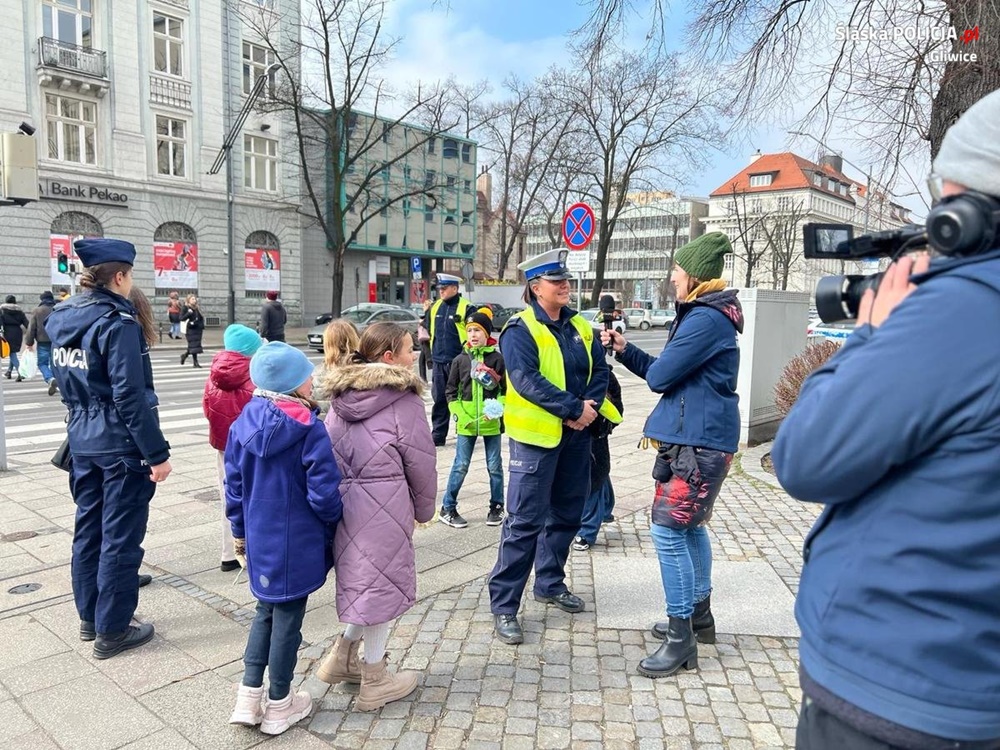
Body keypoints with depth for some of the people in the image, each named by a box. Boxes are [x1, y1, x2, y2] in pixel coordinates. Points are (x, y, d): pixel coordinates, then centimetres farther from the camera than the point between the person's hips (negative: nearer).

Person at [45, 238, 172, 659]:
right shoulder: (117, 323, -18)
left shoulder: (60, 319, 8)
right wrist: (157, 453, -18)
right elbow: (131, 397, -22)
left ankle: (89, 617, 31)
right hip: (120, 446, -8)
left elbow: (66, 384, 17)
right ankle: (111, 631, 13)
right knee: (120, 538, 2)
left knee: (88, 529, 17)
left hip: (83, 442, 8)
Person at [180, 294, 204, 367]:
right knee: (193, 345, -7)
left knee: (197, 345, 9)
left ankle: (185, 355, 33)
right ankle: (195, 362, -3)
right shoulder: (186, 308, -3)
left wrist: (202, 327, 9)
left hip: (198, 329, 6)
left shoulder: (197, 309, 14)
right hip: (191, 330, -6)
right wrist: (188, 313, -25)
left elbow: (201, 318, 21)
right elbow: (181, 318, -11)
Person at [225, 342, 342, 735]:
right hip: (297, 542, -5)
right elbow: (324, 492, -20)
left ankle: (249, 696, 25)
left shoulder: (243, 423, -3)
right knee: (288, 619, 10)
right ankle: (278, 706, 26)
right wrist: (333, 523, 1)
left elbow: (234, 485, 5)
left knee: (266, 611, 24)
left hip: (259, 539, 5)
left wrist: (240, 530, 17)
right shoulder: (309, 429, -20)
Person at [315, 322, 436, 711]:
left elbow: (330, 450, 14)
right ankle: (374, 682, 22)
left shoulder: (342, 394, 10)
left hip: (341, 500, 7)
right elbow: (420, 461, -5)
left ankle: (343, 655, 29)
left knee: (363, 578, 23)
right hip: (382, 506, -7)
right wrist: (423, 508, 10)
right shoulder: (404, 400, -10)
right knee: (382, 584, 8)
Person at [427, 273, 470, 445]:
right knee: (439, 399, 10)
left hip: (458, 362, -6)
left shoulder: (465, 308, -8)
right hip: (439, 362, 6)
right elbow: (426, 328, 23)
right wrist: (429, 352, 19)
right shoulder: (435, 307, 11)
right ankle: (437, 434, 18)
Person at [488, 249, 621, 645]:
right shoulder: (520, 329, -10)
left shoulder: (580, 327, 11)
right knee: (525, 521, -5)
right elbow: (526, 381, -21)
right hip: (537, 435, -7)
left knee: (567, 514, 17)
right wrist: (574, 408, -22)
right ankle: (503, 605, 5)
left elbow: (599, 370, 8)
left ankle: (550, 583, 35)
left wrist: (588, 408, -10)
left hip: (576, 435, 7)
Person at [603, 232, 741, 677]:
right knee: (690, 526, 20)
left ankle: (681, 637, 0)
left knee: (668, 531, -9)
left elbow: (658, 376, -19)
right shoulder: (700, 315, 16)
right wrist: (624, 350, 9)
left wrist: (650, 364, 4)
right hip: (698, 439, 11)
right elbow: (664, 374, 16)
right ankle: (698, 613, 35)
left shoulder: (706, 319, -19)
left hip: (696, 444, -11)